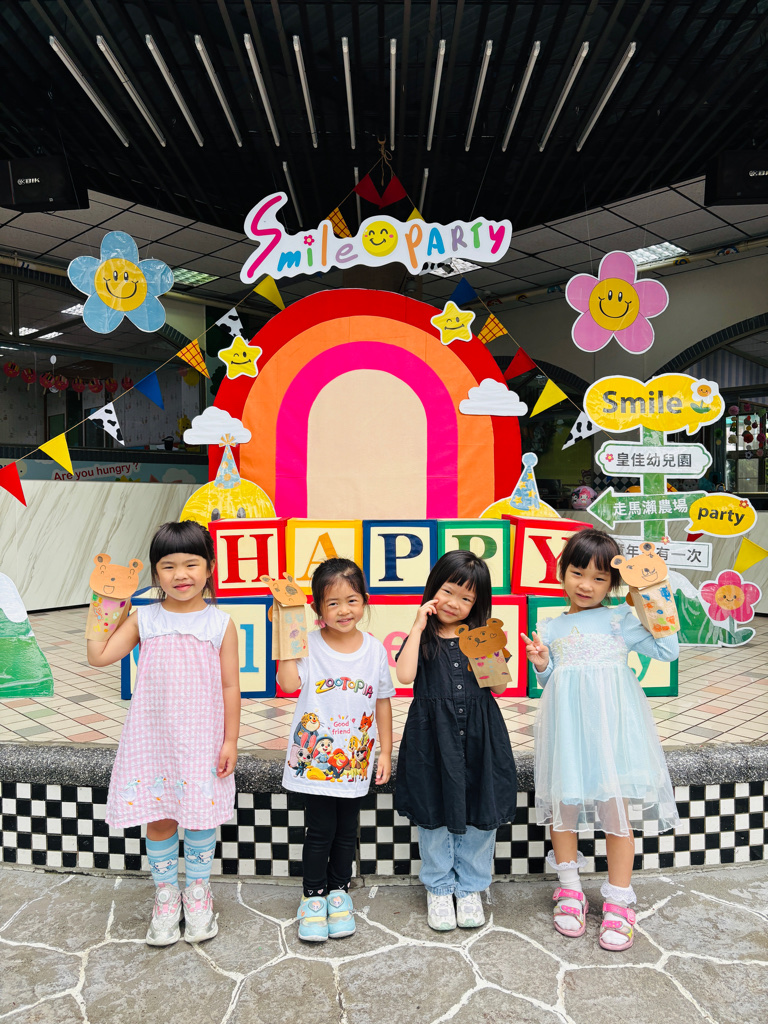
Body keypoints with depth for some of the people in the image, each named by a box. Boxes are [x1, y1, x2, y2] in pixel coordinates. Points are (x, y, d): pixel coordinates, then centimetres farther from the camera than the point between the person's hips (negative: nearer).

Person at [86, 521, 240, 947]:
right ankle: (166, 893, 35)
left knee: (201, 816, 10)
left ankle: (198, 891, 35)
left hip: (202, 739, -1)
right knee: (158, 819, 11)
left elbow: (230, 687, -3)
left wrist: (230, 741, -4)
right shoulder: (143, 619, 0)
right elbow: (99, 656, -6)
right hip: (153, 737, 2)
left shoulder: (220, 624, -6)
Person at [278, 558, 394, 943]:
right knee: (319, 831, 8)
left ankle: (339, 891, 37)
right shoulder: (308, 644, -11)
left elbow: (383, 701, 5)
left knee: (347, 830, 16)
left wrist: (385, 752, 5)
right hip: (314, 759, -2)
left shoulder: (374, 649, -3)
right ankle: (313, 896, 30)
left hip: (354, 761, 2)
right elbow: (289, 683, -27)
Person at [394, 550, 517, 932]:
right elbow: (405, 675, -19)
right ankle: (438, 889, 32)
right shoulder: (422, 637, -1)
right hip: (433, 737, -2)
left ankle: (470, 888, 32)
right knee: (435, 814, 11)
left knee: (480, 814, 11)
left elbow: (500, 685, 4)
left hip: (479, 738, 2)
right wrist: (418, 626, -15)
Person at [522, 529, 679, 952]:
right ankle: (569, 890, 29)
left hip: (612, 724, -2)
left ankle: (618, 901, 18)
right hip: (567, 726, 2)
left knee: (617, 807, 0)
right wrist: (541, 666, -7)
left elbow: (667, 652, -3)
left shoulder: (620, 619, 3)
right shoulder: (550, 629, 9)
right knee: (563, 804, 8)